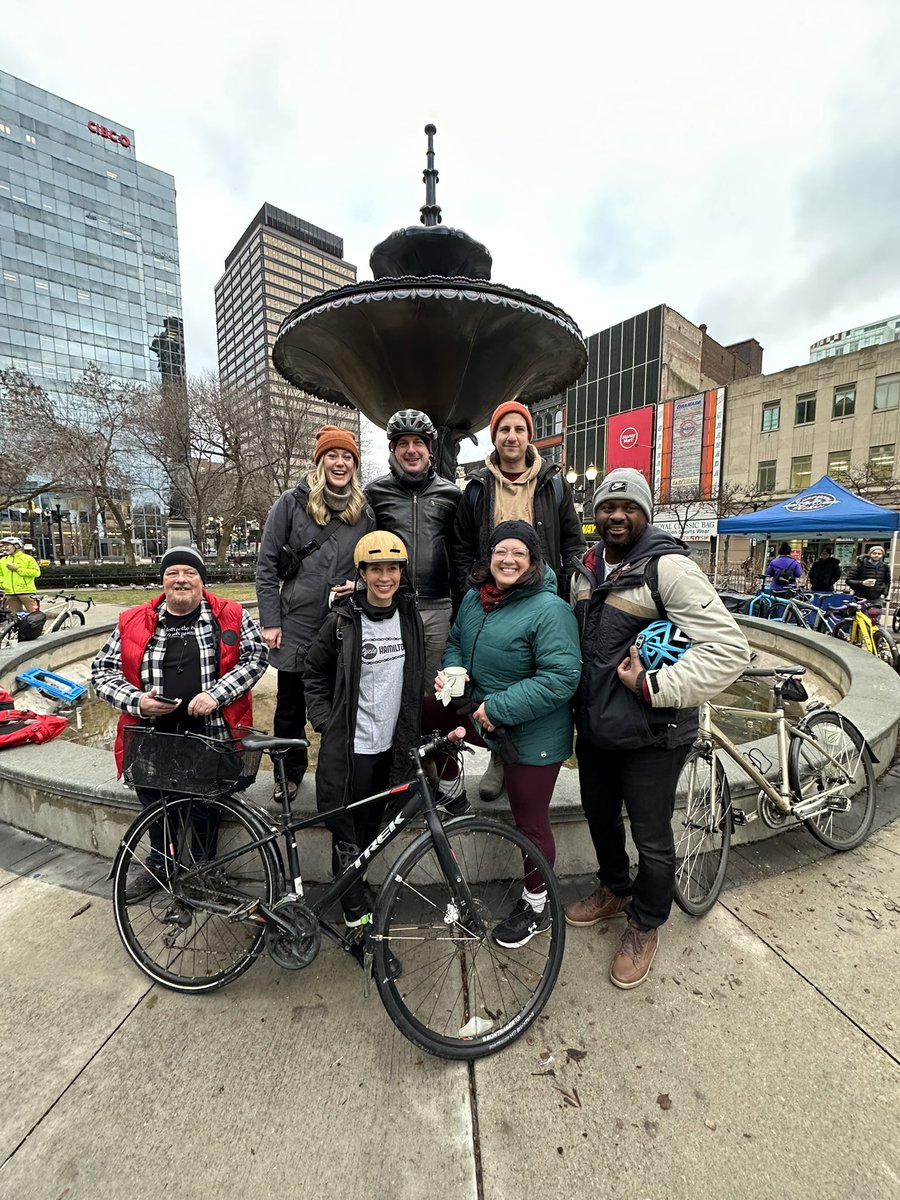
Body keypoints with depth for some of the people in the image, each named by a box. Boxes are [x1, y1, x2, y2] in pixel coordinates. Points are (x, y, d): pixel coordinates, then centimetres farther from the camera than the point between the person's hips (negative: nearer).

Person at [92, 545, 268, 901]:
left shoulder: (231, 616, -3)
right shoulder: (133, 622, 4)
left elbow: (256, 655, -7)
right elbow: (102, 671, 7)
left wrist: (216, 694, -18)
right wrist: (137, 701, -11)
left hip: (212, 734, -2)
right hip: (154, 737, 3)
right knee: (153, 799, 12)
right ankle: (160, 864, 42)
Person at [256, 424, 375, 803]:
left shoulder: (364, 511, 7)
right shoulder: (291, 502, -1)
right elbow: (266, 565, -1)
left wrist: (359, 585, -5)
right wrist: (270, 621, -5)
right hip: (296, 624, -1)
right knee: (290, 705, 11)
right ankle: (290, 772, 34)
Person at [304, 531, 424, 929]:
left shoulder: (410, 617, 0)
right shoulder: (342, 621, -12)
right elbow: (314, 675, 0)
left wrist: (412, 732, 9)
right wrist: (325, 722, -8)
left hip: (392, 745, 4)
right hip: (350, 747, -4)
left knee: (372, 828, 21)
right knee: (347, 834, 7)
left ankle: (355, 885, 45)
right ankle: (358, 915, 26)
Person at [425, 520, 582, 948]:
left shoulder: (549, 610, -21)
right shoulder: (474, 596, 1)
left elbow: (562, 677, -26)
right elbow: (456, 640, 15)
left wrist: (500, 708, -26)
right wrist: (451, 670, -7)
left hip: (530, 734, -6)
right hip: (477, 711, 7)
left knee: (530, 821, 8)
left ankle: (535, 906, 37)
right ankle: (447, 786, 31)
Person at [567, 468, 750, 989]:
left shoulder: (668, 566, -18)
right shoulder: (588, 568, 5)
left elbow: (730, 649, -23)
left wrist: (653, 687, -24)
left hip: (650, 735, -6)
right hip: (595, 726, 7)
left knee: (652, 838, 13)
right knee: (600, 816, 24)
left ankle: (645, 926, 40)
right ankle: (615, 891, 52)